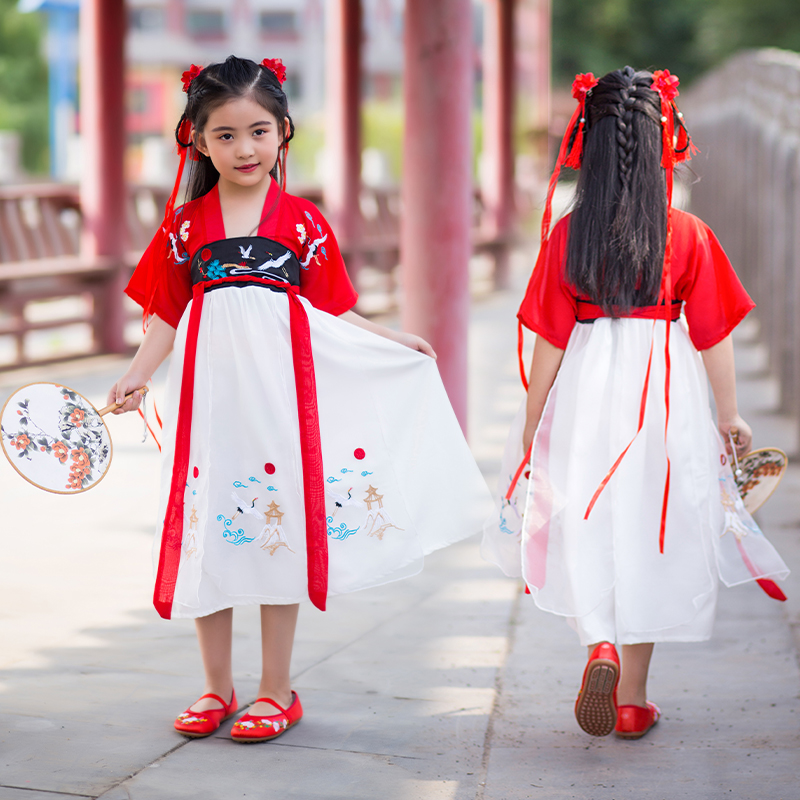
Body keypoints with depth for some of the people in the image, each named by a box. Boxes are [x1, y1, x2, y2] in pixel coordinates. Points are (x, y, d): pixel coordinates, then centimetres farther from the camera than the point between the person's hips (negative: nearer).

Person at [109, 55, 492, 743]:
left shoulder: (303, 222, 5)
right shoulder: (185, 225, 7)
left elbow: (332, 312, 9)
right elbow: (167, 315, 8)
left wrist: (397, 342, 2)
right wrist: (137, 375, -5)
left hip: (281, 386, -1)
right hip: (211, 387, 1)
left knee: (279, 531, 3)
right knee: (210, 530, 6)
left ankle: (277, 690, 14)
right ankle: (217, 687, 20)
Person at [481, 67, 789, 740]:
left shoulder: (566, 236, -7)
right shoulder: (689, 235, -7)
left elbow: (550, 339, -4)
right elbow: (714, 334, -1)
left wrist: (532, 420, 6)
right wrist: (729, 412, 11)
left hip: (586, 390, 0)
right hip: (668, 397, 0)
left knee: (585, 528, 13)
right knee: (648, 537, 9)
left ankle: (599, 644, -11)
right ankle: (633, 697, 14)